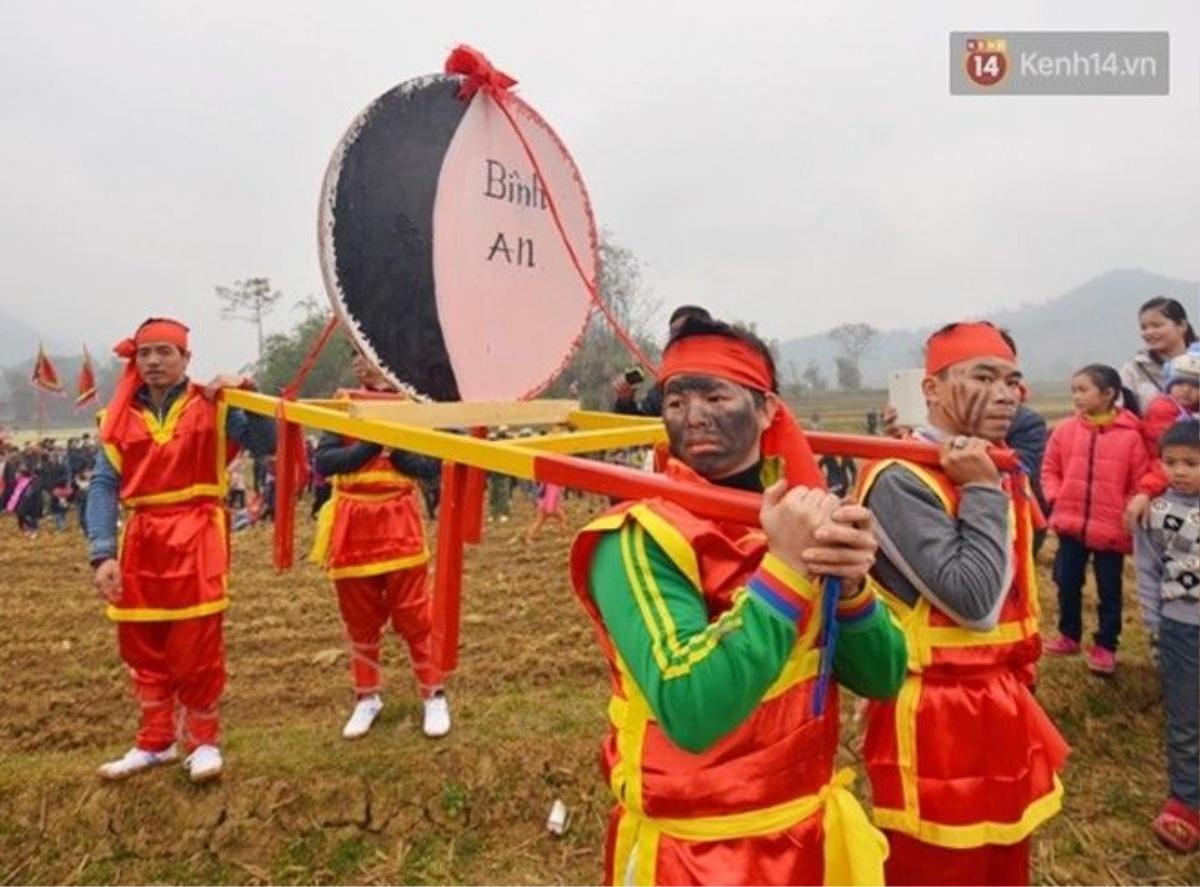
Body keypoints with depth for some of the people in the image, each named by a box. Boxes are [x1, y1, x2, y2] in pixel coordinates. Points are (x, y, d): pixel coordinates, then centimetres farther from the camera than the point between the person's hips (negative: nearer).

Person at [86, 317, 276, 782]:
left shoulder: (212, 406, 0)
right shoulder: (119, 418, 7)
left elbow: (266, 444, -9)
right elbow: (103, 485, 0)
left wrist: (246, 394, -21)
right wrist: (102, 553, -11)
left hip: (197, 538, -4)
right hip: (141, 541, 4)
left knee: (198, 645, -1)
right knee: (142, 647, 13)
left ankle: (204, 740, 17)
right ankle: (155, 741, 29)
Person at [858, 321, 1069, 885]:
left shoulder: (1003, 473, 8)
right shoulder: (899, 480, -20)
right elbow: (972, 600, -26)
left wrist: (1016, 685, 20)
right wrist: (981, 493, -21)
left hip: (1003, 710, 8)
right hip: (938, 721, -8)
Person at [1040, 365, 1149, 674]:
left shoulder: (1130, 435, -10)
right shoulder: (1065, 430, -2)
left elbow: (1140, 481, -5)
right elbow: (1050, 468, 8)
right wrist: (1055, 497, -4)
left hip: (1112, 529, -3)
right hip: (1071, 524, 3)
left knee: (1109, 590, 10)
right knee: (1067, 583, 13)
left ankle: (1105, 646, 25)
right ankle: (1069, 636, 32)